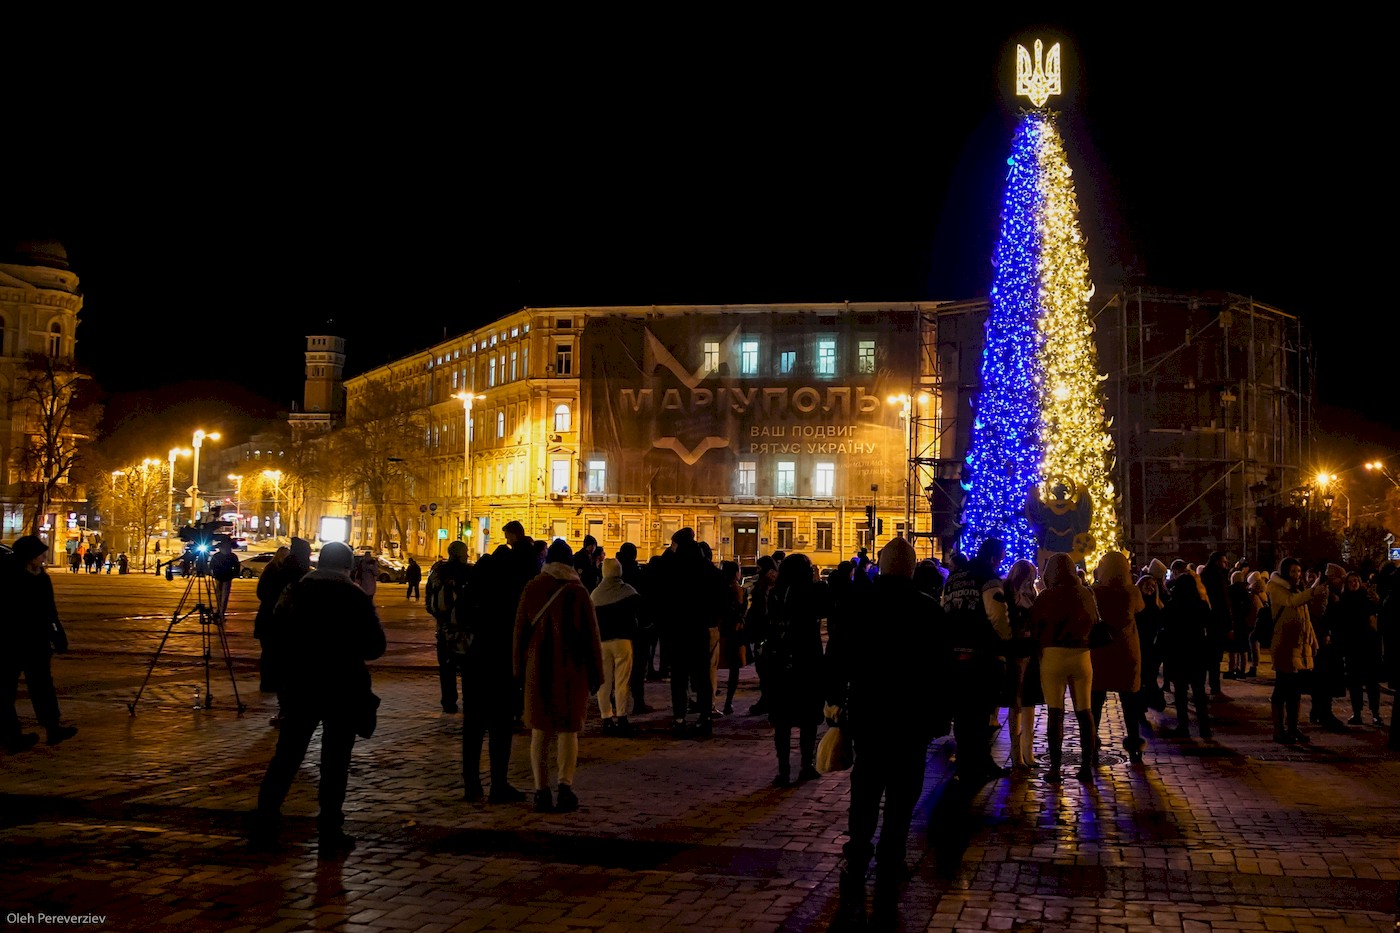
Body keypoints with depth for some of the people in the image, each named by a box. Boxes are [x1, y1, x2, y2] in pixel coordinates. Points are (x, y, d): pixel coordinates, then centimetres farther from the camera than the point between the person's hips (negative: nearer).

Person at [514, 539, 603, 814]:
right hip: (572, 670, -1)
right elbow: (591, 636, -5)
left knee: (540, 730, 10)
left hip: (538, 669, 2)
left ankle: (541, 792, 6)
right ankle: (565, 785, -10)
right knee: (568, 729, 7)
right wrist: (595, 673, 3)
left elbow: (520, 632, 5)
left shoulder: (531, 589, 1)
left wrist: (519, 670, 13)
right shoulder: (578, 591, -5)